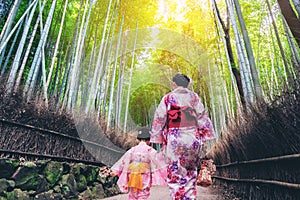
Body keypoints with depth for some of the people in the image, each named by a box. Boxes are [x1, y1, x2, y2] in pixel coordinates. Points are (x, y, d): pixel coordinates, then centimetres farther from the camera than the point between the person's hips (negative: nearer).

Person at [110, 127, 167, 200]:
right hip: (145, 177, -3)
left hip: (133, 177, 3)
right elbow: (158, 160, -7)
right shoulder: (150, 150, -8)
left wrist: (116, 171, 13)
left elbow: (124, 160, 5)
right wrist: (165, 170, 2)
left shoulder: (132, 150, 0)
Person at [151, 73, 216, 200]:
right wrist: (204, 136, 9)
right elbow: (202, 117, 3)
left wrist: (157, 138, 4)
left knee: (175, 172, 6)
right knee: (191, 171, 17)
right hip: (192, 138, 3)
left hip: (174, 140, -3)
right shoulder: (194, 97, 5)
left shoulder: (168, 98, -1)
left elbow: (159, 118, -2)